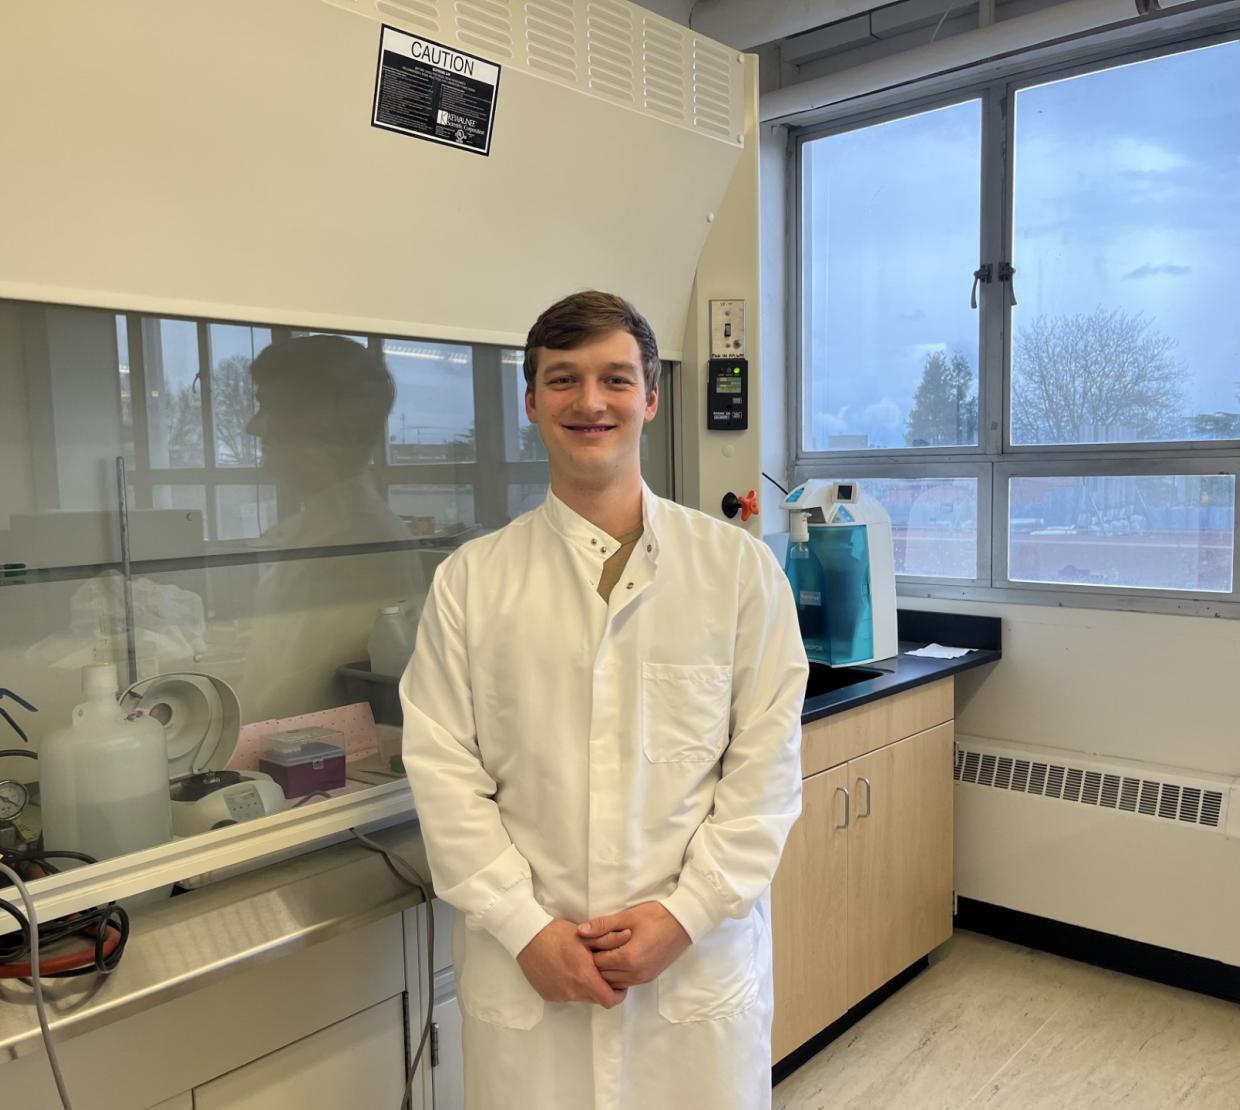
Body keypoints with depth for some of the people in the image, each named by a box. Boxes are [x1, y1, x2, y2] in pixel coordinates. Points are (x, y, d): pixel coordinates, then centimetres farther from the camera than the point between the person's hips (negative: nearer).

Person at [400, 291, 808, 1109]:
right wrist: (524, 927, -9)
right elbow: (445, 770, -2)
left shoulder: (739, 567, -2)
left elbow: (767, 762, -3)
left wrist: (687, 912, -9)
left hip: (701, 961, 0)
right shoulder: (471, 580, -1)